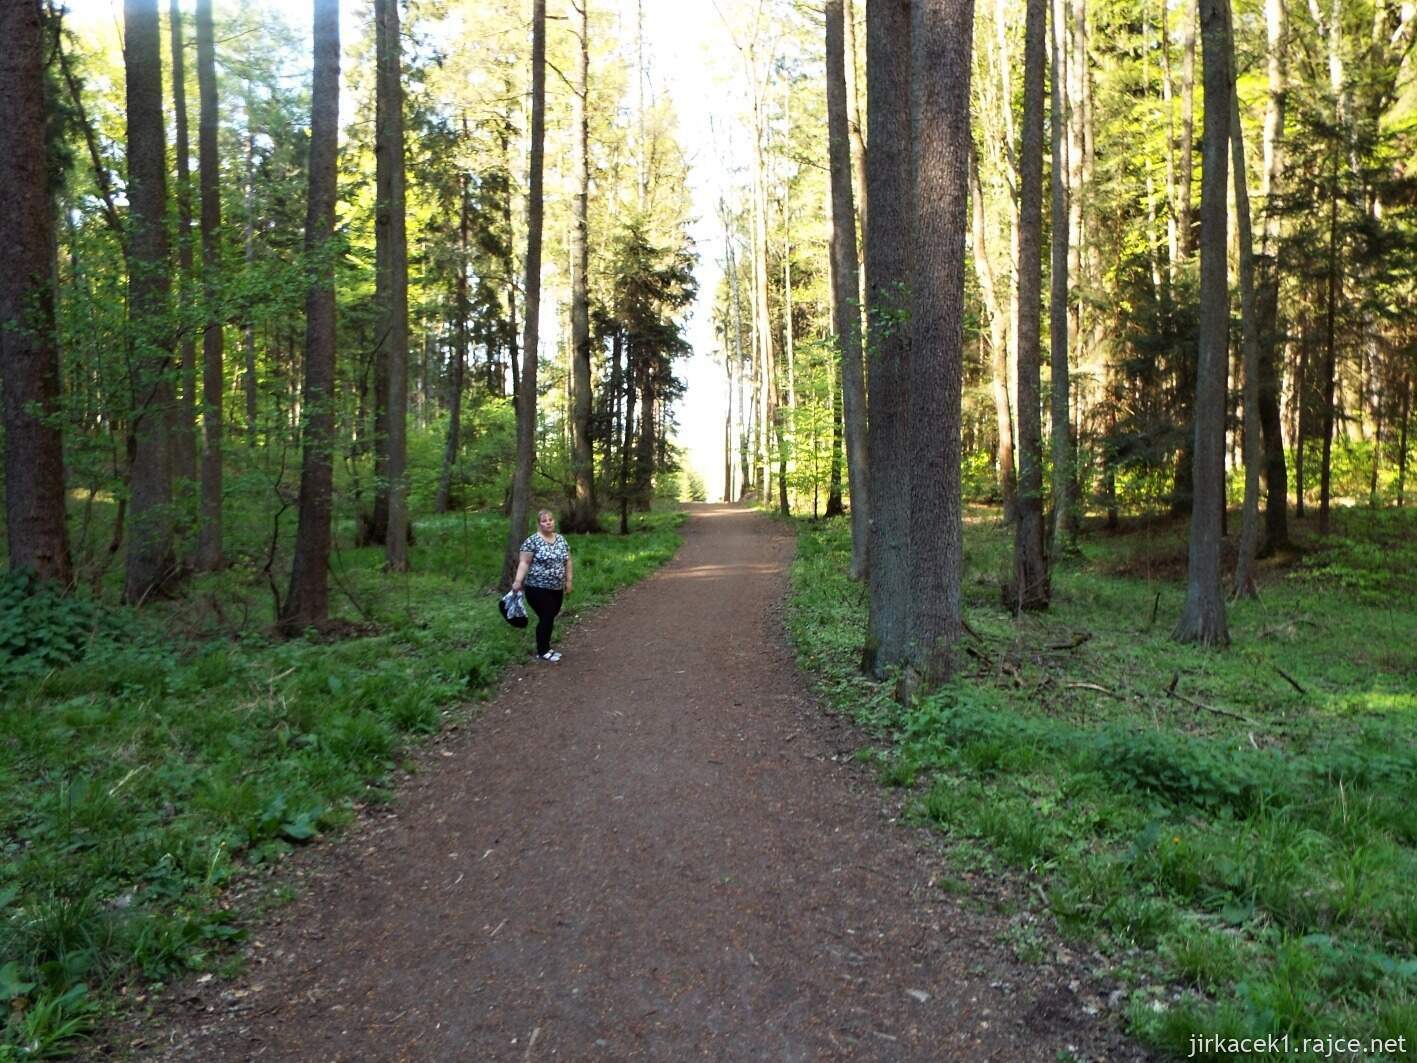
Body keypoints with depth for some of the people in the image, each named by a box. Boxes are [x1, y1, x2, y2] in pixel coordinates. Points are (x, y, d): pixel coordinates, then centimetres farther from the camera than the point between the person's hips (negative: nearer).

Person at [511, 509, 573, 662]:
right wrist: (518, 581, -23)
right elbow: (524, 562, -14)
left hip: (556, 588, 6)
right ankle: (542, 651, 9)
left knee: (550, 618, 12)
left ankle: (545, 648, 24)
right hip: (538, 588, -6)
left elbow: (567, 561, 14)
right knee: (546, 618, -4)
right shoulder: (532, 540, -10)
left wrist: (568, 581, 11)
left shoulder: (561, 539, 9)